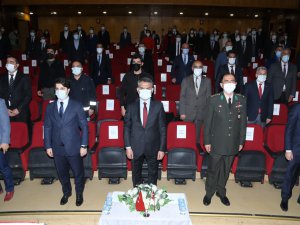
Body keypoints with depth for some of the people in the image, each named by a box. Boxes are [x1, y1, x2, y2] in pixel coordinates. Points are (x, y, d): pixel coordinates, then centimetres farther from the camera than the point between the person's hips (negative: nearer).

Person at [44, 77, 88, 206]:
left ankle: (79, 193, 37)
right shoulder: (50, 107, 3)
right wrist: (48, 146, 2)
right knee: (62, 173, 19)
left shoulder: (77, 106, -7)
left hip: (73, 147, -3)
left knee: (78, 172, 11)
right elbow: (47, 127, 6)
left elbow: (84, 127, -6)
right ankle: (66, 192, 44)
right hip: (57, 148, 3)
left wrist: (83, 145, -9)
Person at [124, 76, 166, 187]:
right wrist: (128, 147, -4)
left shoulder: (158, 106, -3)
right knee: (136, 175, 16)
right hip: (136, 147, 1)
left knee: (153, 175, 15)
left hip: (153, 147, -1)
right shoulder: (131, 107, 0)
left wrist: (162, 148, -5)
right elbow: (127, 128, 2)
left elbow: (162, 128, -2)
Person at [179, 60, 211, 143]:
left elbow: (209, 98, 7)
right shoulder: (186, 80, 4)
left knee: (198, 135, 3)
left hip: (201, 114, 1)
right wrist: (182, 113, -3)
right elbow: (182, 97, 3)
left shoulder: (207, 81, 7)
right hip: (188, 114, 0)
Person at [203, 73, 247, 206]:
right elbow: (207, 122, -6)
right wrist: (207, 141, -6)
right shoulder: (214, 100, -9)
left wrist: (241, 141, 5)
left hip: (233, 144, 3)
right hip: (216, 143, -2)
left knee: (226, 170, 18)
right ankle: (209, 193, 34)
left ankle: (221, 192, 40)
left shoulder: (241, 100, -1)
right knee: (213, 170, 11)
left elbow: (243, 122, 4)